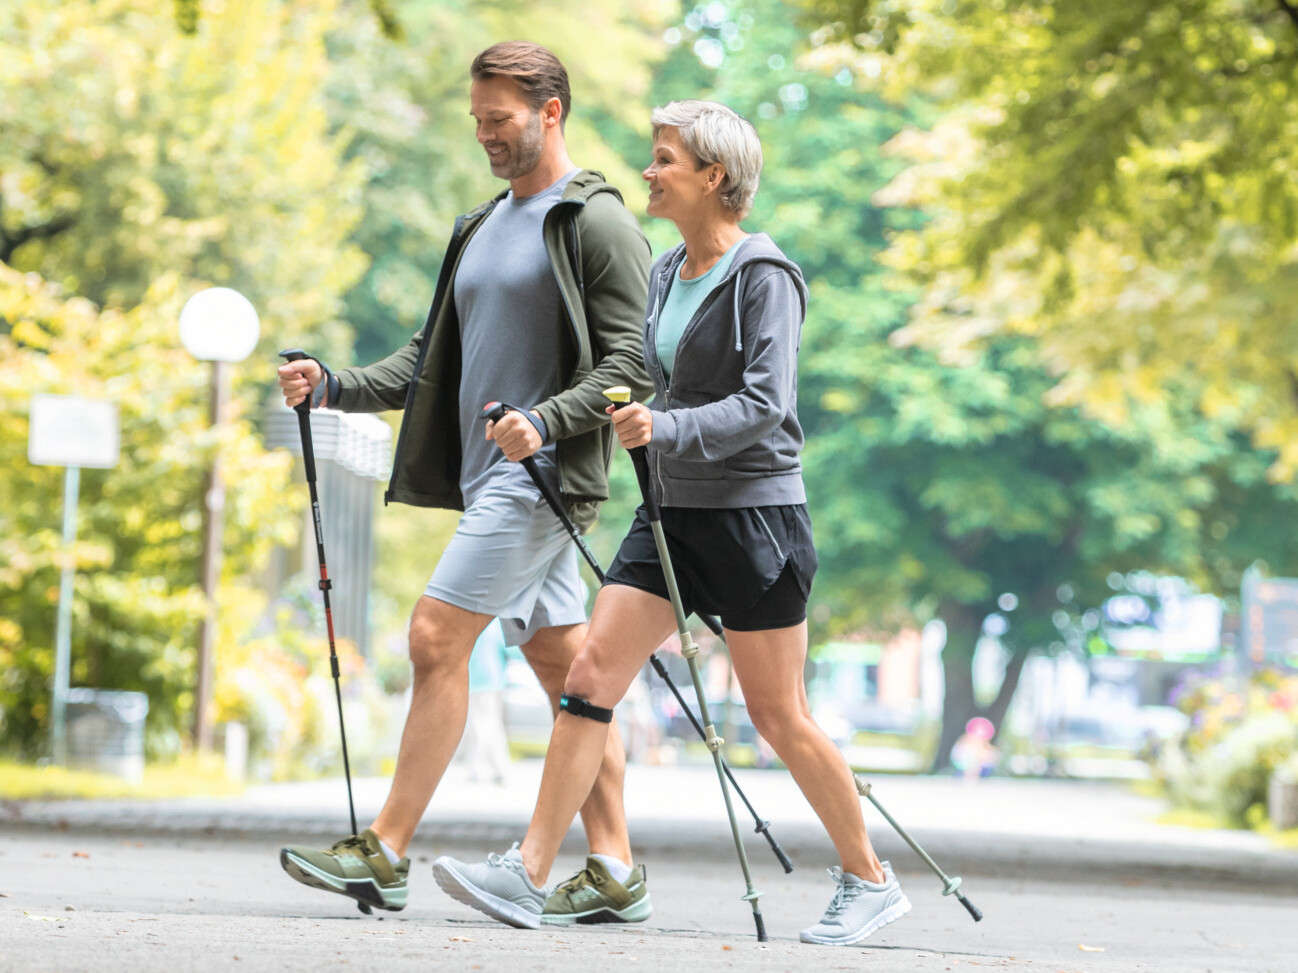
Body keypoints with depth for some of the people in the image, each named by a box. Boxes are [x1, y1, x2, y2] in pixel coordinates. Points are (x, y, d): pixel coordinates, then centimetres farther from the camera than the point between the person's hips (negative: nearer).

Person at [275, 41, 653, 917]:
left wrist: (545, 421, -26)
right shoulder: (482, 228, 20)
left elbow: (630, 361, -13)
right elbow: (434, 355, 20)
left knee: (438, 638, -13)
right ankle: (614, 867, 9)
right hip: (490, 475, 9)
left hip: (544, 474, -9)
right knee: (561, 663, 7)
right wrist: (335, 385, 6)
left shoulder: (597, 222, -7)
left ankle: (386, 853, -11)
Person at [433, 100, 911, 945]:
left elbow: (764, 403, -19)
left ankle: (870, 879, 16)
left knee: (780, 717, 0)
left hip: (754, 512, -8)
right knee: (591, 674, -4)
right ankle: (531, 874, -6)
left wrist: (668, 430, -31)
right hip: (672, 512, 8)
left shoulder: (763, 274, -11)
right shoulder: (667, 275, 13)